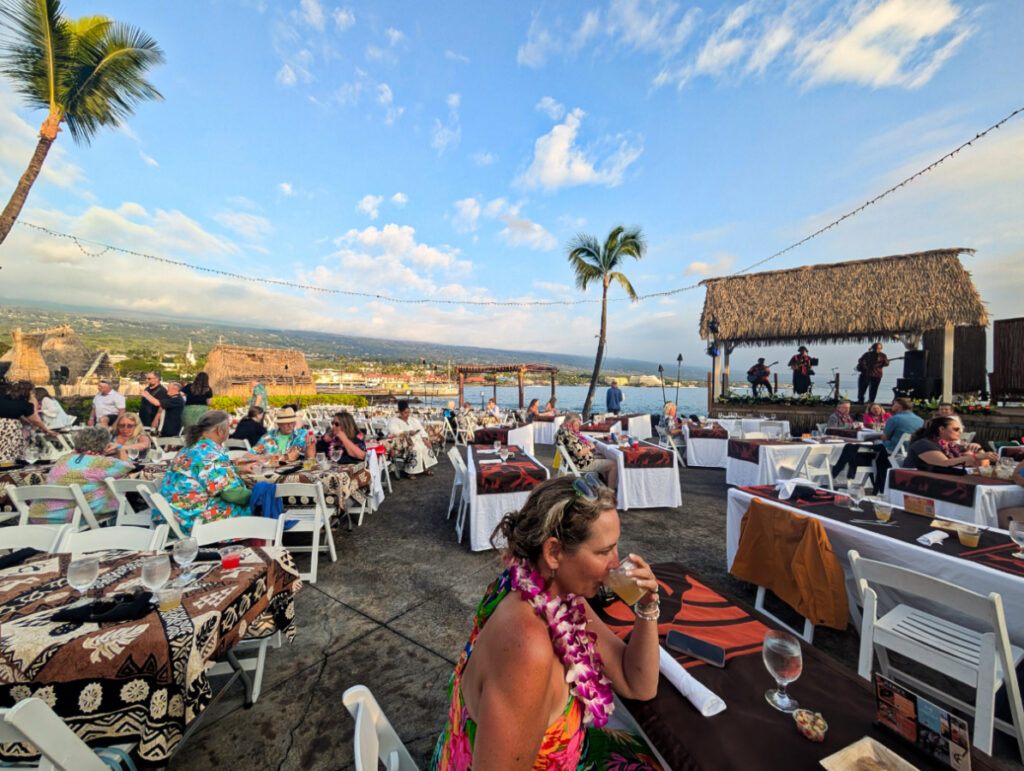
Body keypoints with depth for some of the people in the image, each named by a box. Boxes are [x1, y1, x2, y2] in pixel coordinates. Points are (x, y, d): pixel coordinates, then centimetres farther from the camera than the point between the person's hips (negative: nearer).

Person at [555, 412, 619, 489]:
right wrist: (589, 447, -10)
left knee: (603, 458, 28)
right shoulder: (568, 434, -26)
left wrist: (587, 443, 3)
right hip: (582, 464, -11)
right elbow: (579, 453, -28)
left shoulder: (562, 429, 6)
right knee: (614, 464, -10)